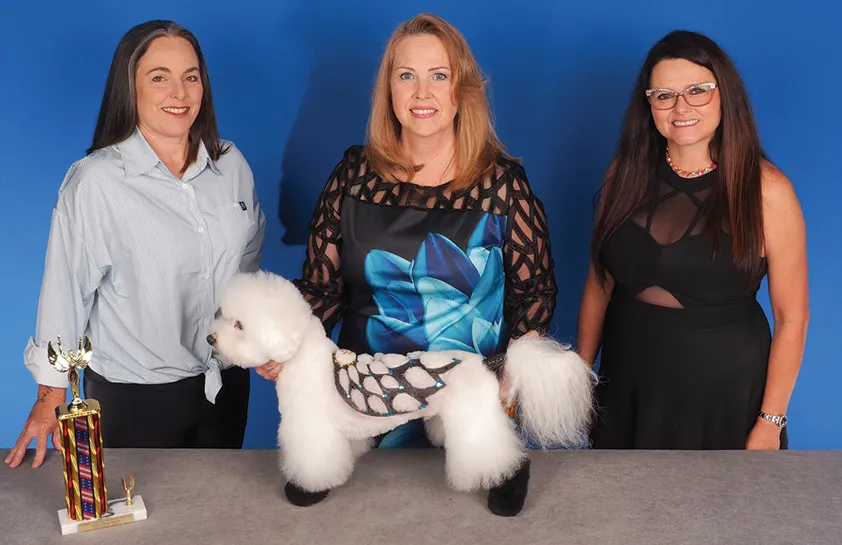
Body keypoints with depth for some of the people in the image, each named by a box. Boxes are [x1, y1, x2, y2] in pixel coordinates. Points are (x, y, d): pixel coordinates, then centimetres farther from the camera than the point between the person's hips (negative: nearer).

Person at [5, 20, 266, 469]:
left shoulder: (232, 166, -2)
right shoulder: (96, 180, -16)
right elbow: (66, 289, -11)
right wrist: (51, 397, -6)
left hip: (226, 381, 5)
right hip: (133, 395, -4)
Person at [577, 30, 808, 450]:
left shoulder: (765, 189, -14)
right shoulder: (628, 171, -3)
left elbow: (791, 319, -10)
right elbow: (599, 281, 3)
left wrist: (769, 424, -10)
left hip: (723, 392, -3)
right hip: (629, 386, 3)